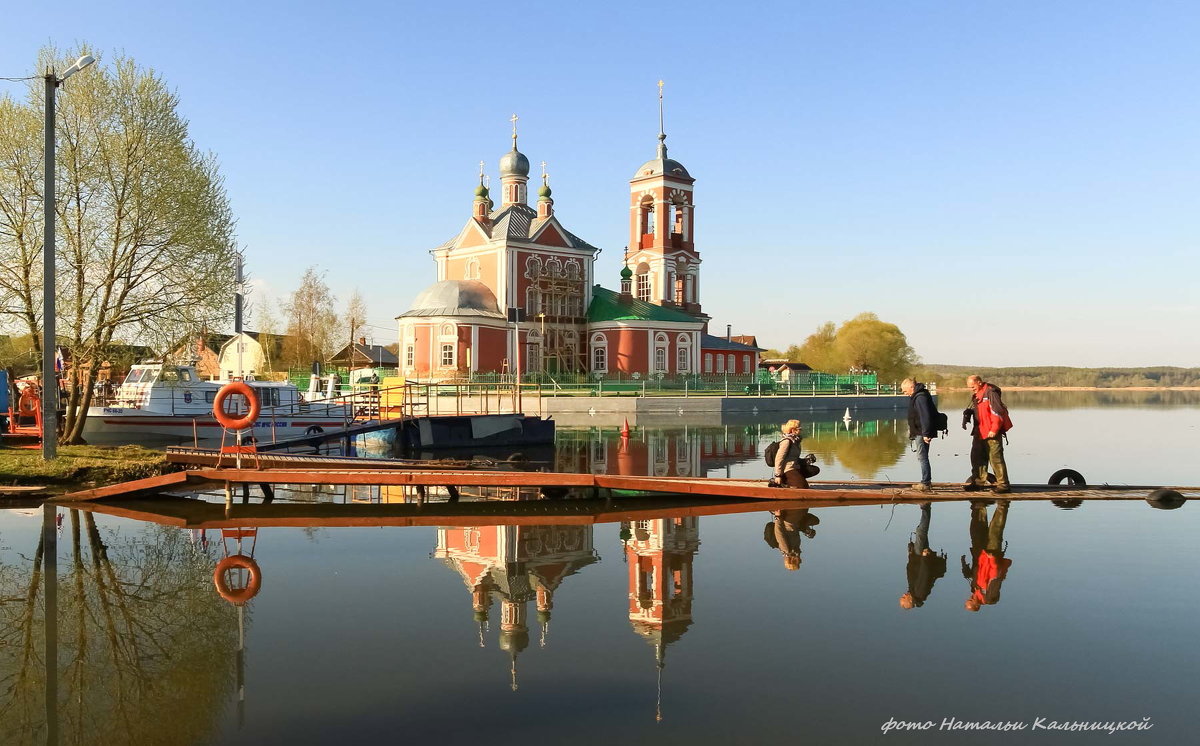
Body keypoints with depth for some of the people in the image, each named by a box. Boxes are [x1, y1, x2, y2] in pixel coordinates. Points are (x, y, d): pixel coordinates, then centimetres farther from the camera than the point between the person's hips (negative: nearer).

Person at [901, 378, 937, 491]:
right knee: (923, 457, 15)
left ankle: (926, 483, -7)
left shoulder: (920, 397, -19)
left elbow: (925, 416, -25)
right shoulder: (916, 396, 14)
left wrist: (926, 433, -26)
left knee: (922, 457, -9)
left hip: (922, 433, -11)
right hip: (920, 432, 11)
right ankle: (927, 482, 22)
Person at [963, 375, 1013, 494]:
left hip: (992, 433, -9)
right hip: (980, 432, 9)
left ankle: (1003, 484, -2)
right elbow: (972, 408, 27)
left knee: (995, 457, -7)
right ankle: (979, 481, 24)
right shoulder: (975, 395, 14)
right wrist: (967, 414, 5)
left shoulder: (990, 393, -14)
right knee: (977, 457, 13)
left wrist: (994, 430, -18)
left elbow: (998, 412, -18)